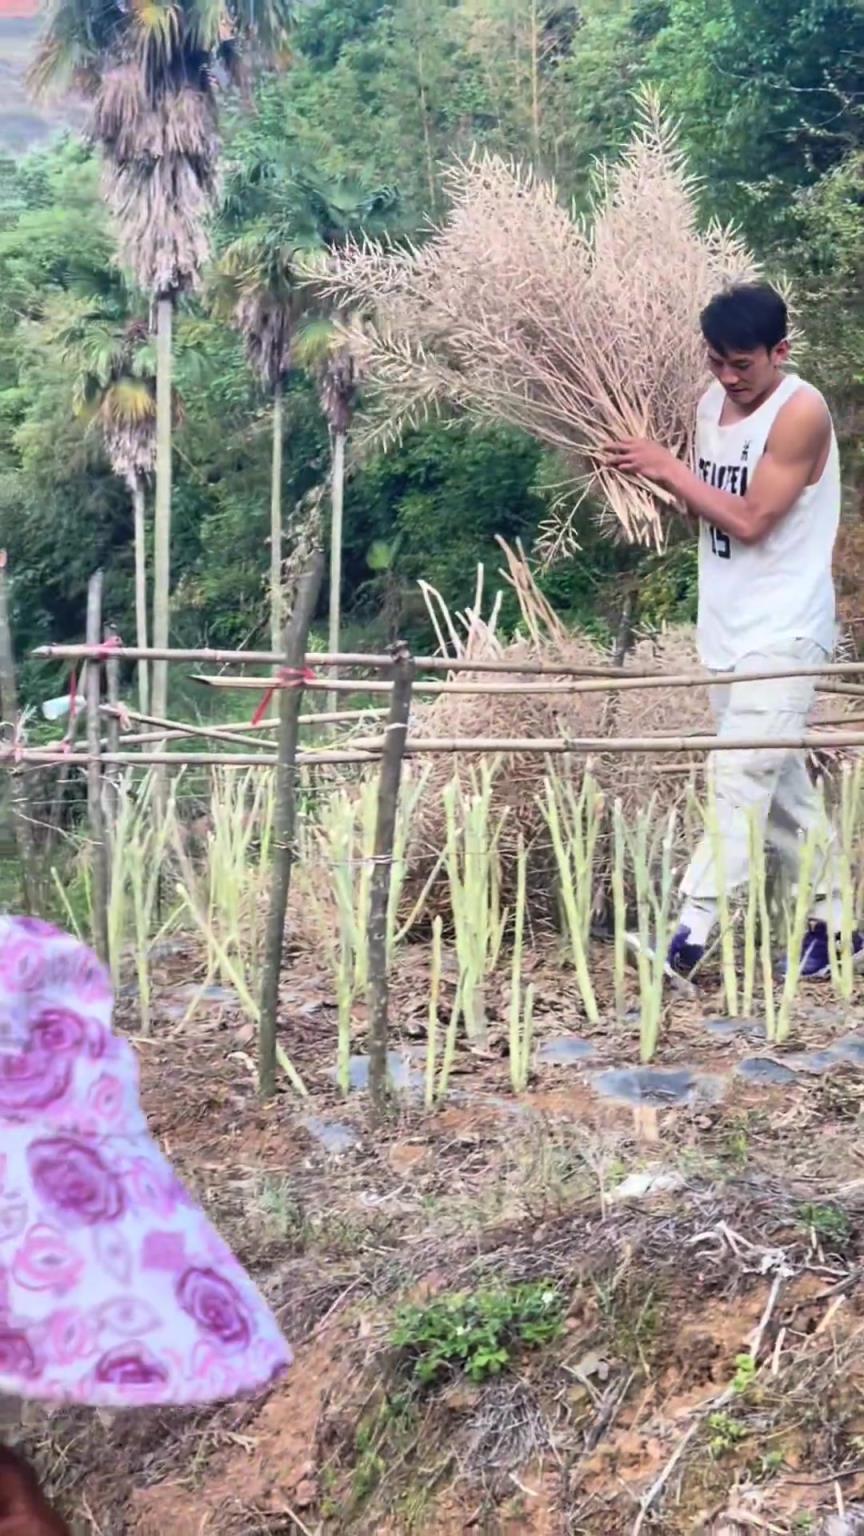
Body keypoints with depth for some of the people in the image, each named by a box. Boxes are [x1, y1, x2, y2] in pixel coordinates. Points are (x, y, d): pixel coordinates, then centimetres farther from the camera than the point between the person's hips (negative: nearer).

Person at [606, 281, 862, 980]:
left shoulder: (801, 412, -15)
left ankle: (693, 926, -15)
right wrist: (652, 476, -5)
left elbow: (749, 520, -19)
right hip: (728, 629, 8)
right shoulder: (711, 405, 8)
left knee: (740, 774, -14)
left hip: (784, 631, -8)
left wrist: (667, 467, -16)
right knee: (779, 781, 12)